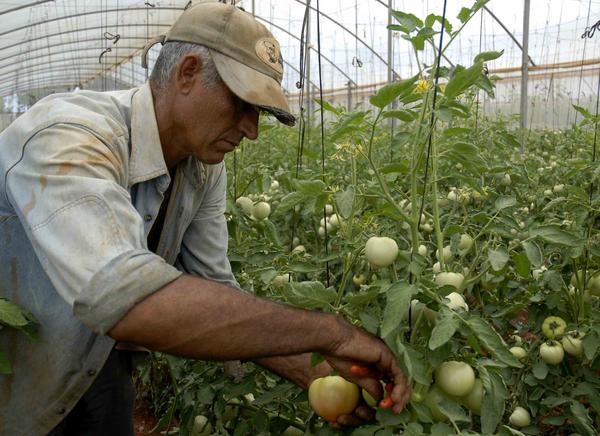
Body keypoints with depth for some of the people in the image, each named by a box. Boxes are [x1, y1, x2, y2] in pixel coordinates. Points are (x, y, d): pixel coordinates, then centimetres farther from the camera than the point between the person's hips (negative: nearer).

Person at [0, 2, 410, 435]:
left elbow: (213, 293, -5)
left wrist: (312, 371, -16)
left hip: (96, 360, 6)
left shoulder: (206, 171, -10)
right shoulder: (66, 136, -34)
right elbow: (126, 299, -48)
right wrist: (330, 331, -43)